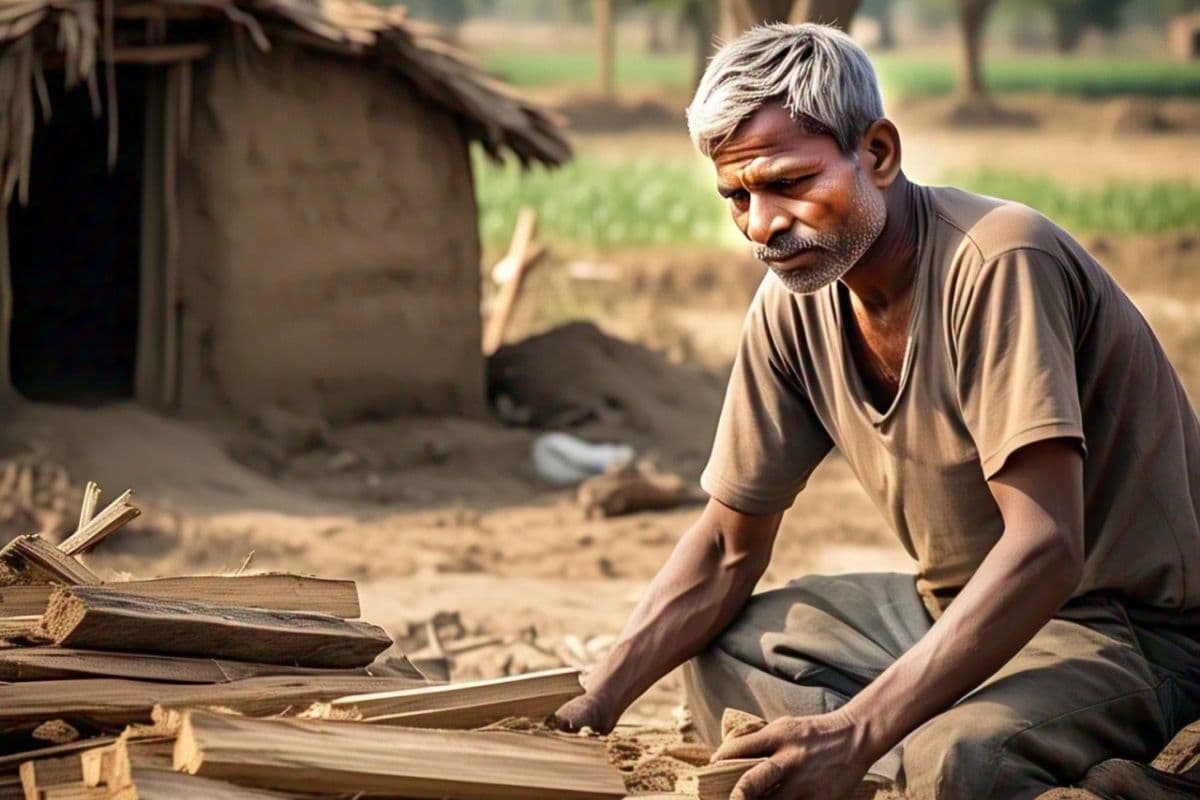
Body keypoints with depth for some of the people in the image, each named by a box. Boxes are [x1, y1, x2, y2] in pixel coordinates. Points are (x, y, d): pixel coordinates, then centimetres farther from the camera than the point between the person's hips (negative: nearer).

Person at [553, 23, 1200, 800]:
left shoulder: (997, 263, -24)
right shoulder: (794, 303, -1)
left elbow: (1045, 546, -31)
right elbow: (728, 547, 6)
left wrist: (854, 733, -39)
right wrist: (598, 702, -10)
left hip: (1132, 626, -8)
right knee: (719, 647, 2)